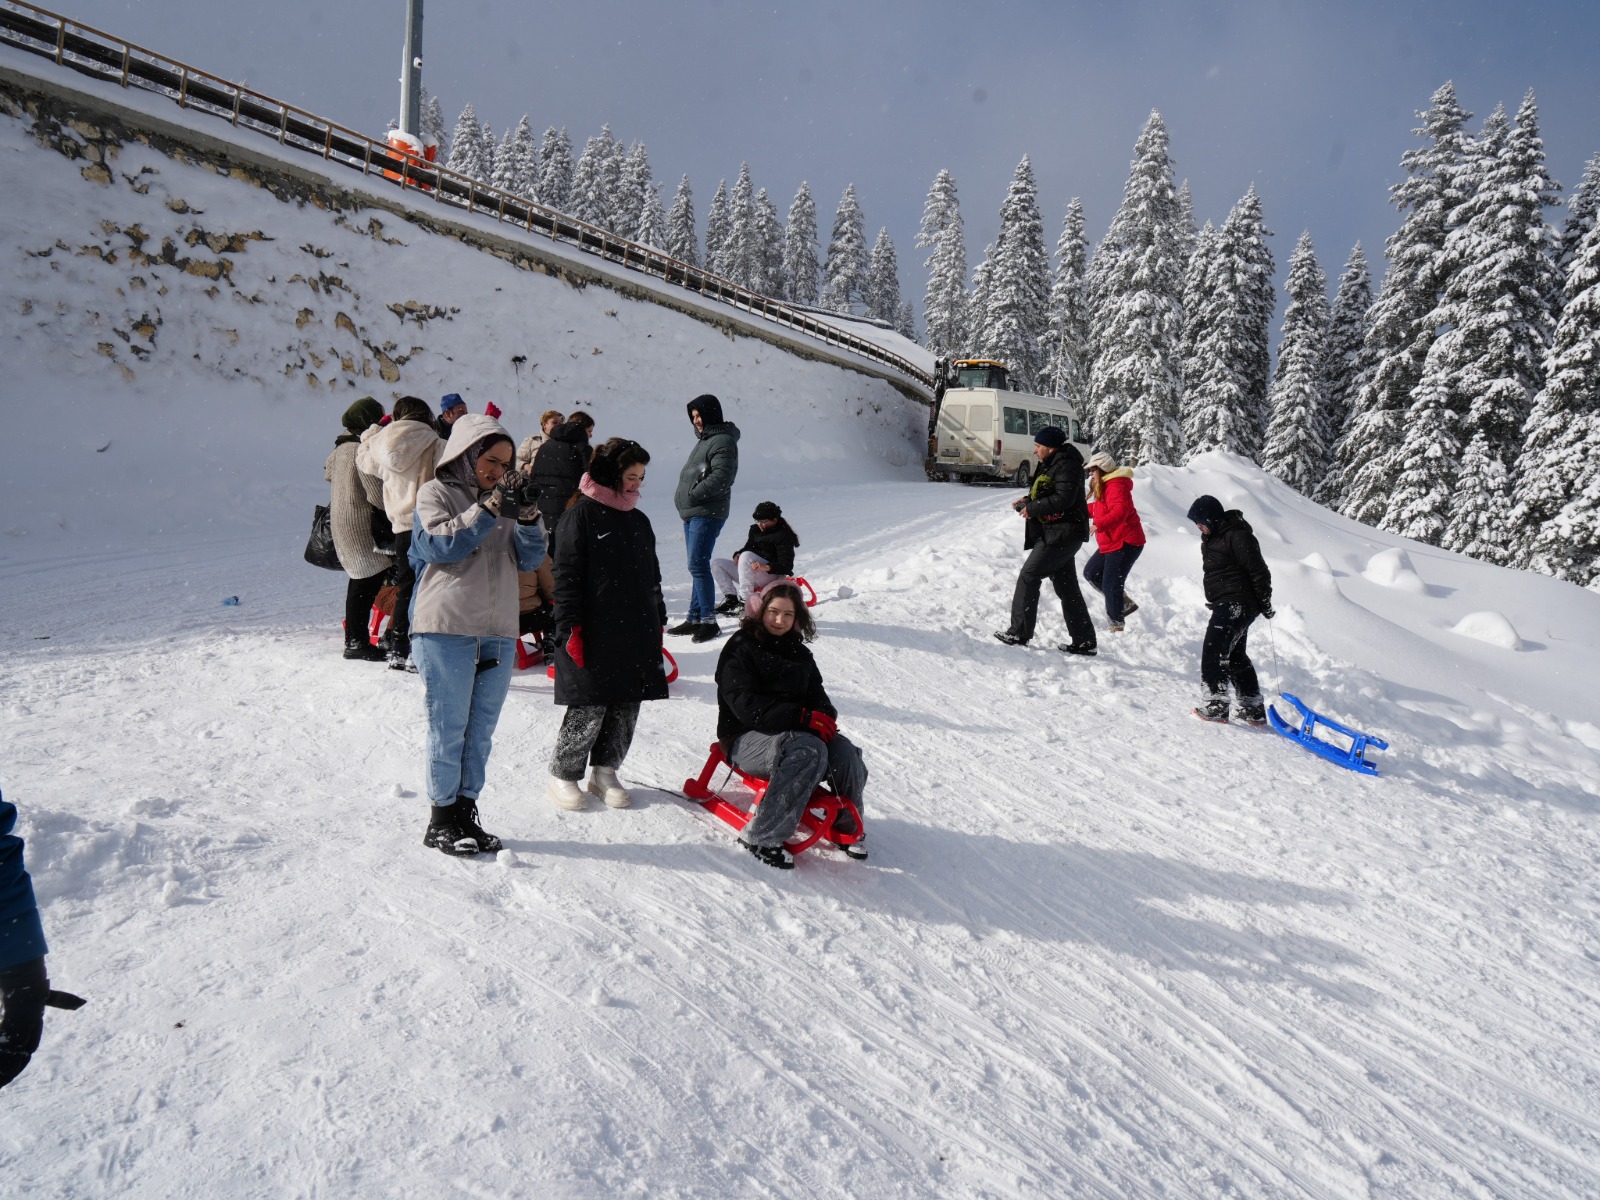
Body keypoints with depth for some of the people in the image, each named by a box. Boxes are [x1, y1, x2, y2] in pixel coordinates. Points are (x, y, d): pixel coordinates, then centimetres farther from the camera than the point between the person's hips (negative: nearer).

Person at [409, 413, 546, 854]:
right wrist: (489, 509, -17)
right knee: (449, 727, -1)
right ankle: (442, 820, 9)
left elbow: (530, 559, 8)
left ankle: (466, 811, 18)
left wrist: (528, 517, -9)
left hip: (499, 633, 5)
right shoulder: (435, 493, 2)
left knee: (481, 731, 9)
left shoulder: (504, 499, 16)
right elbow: (439, 544, -13)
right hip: (446, 630, -5)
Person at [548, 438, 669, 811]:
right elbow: (566, 577, -8)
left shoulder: (639, 521, 16)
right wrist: (571, 628, -13)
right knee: (589, 711, -4)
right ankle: (563, 775, 14)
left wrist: (658, 623, 19)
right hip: (594, 636, -7)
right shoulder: (581, 515, -5)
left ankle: (605, 772, 24)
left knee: (626, 709, 9)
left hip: (637, 636, 7)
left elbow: (652, 577, 23)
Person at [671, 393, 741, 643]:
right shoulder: (705, 439, 20)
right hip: (692, 513, 10)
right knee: (697, 566, 12)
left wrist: (693, 494, -18)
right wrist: (684, 497, 12)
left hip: (707, 514, -10)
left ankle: (709, 621, -8)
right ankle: (695, 618, 18)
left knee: (698, 566, -13)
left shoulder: (723, 441, -11)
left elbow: (721, 477, -22)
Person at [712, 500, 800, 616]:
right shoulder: (755, 530, 13)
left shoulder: (783, 536, -9)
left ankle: (745, 601, -39)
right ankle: (731, 598, -16)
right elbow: (747, 547, 25)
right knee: (716, 563, -1)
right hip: (752, 575, 8)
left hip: (772, 575, -8)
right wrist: (738, 554, 0)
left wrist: (767, 567, -35)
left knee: (746, 556, -34)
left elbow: (787, 566, -17)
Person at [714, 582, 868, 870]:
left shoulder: (799, 653, 17)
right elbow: (746, 706, -17)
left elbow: (816, 693, 14)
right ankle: (762, 836, -30)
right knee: (810, 751, -35)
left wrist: (825, 717, -12)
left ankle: (847, 826, 2)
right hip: (746, 738, -6)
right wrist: (802, 717, -24)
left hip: (797, 732, 6)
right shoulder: (740, 649, -5)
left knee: (844, 751, -22)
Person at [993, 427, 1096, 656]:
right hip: (1059, 534, 11)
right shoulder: (1051, 465, 18)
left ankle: (1019, 632, -3)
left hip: (1062, 534, -11)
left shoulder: (1066, 465, -14)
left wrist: (1032, 509, -18)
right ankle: (1084, 641, 14)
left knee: (1029, 576, -8)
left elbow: (1063, 499, -24)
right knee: (1066, 586, 11)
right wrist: (1027, 501, 7)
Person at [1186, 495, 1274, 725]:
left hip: (1236, 605, -11)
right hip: (1226, 605, 11)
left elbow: (1258, 571, -18)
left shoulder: (1236, 536, -19)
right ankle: (1254, 710, 23)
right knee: (1235, 655, 16)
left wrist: (1265, 604, -12)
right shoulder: (1212, 536, 11)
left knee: (1213, 652, -14)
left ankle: (1216, 706, -13)